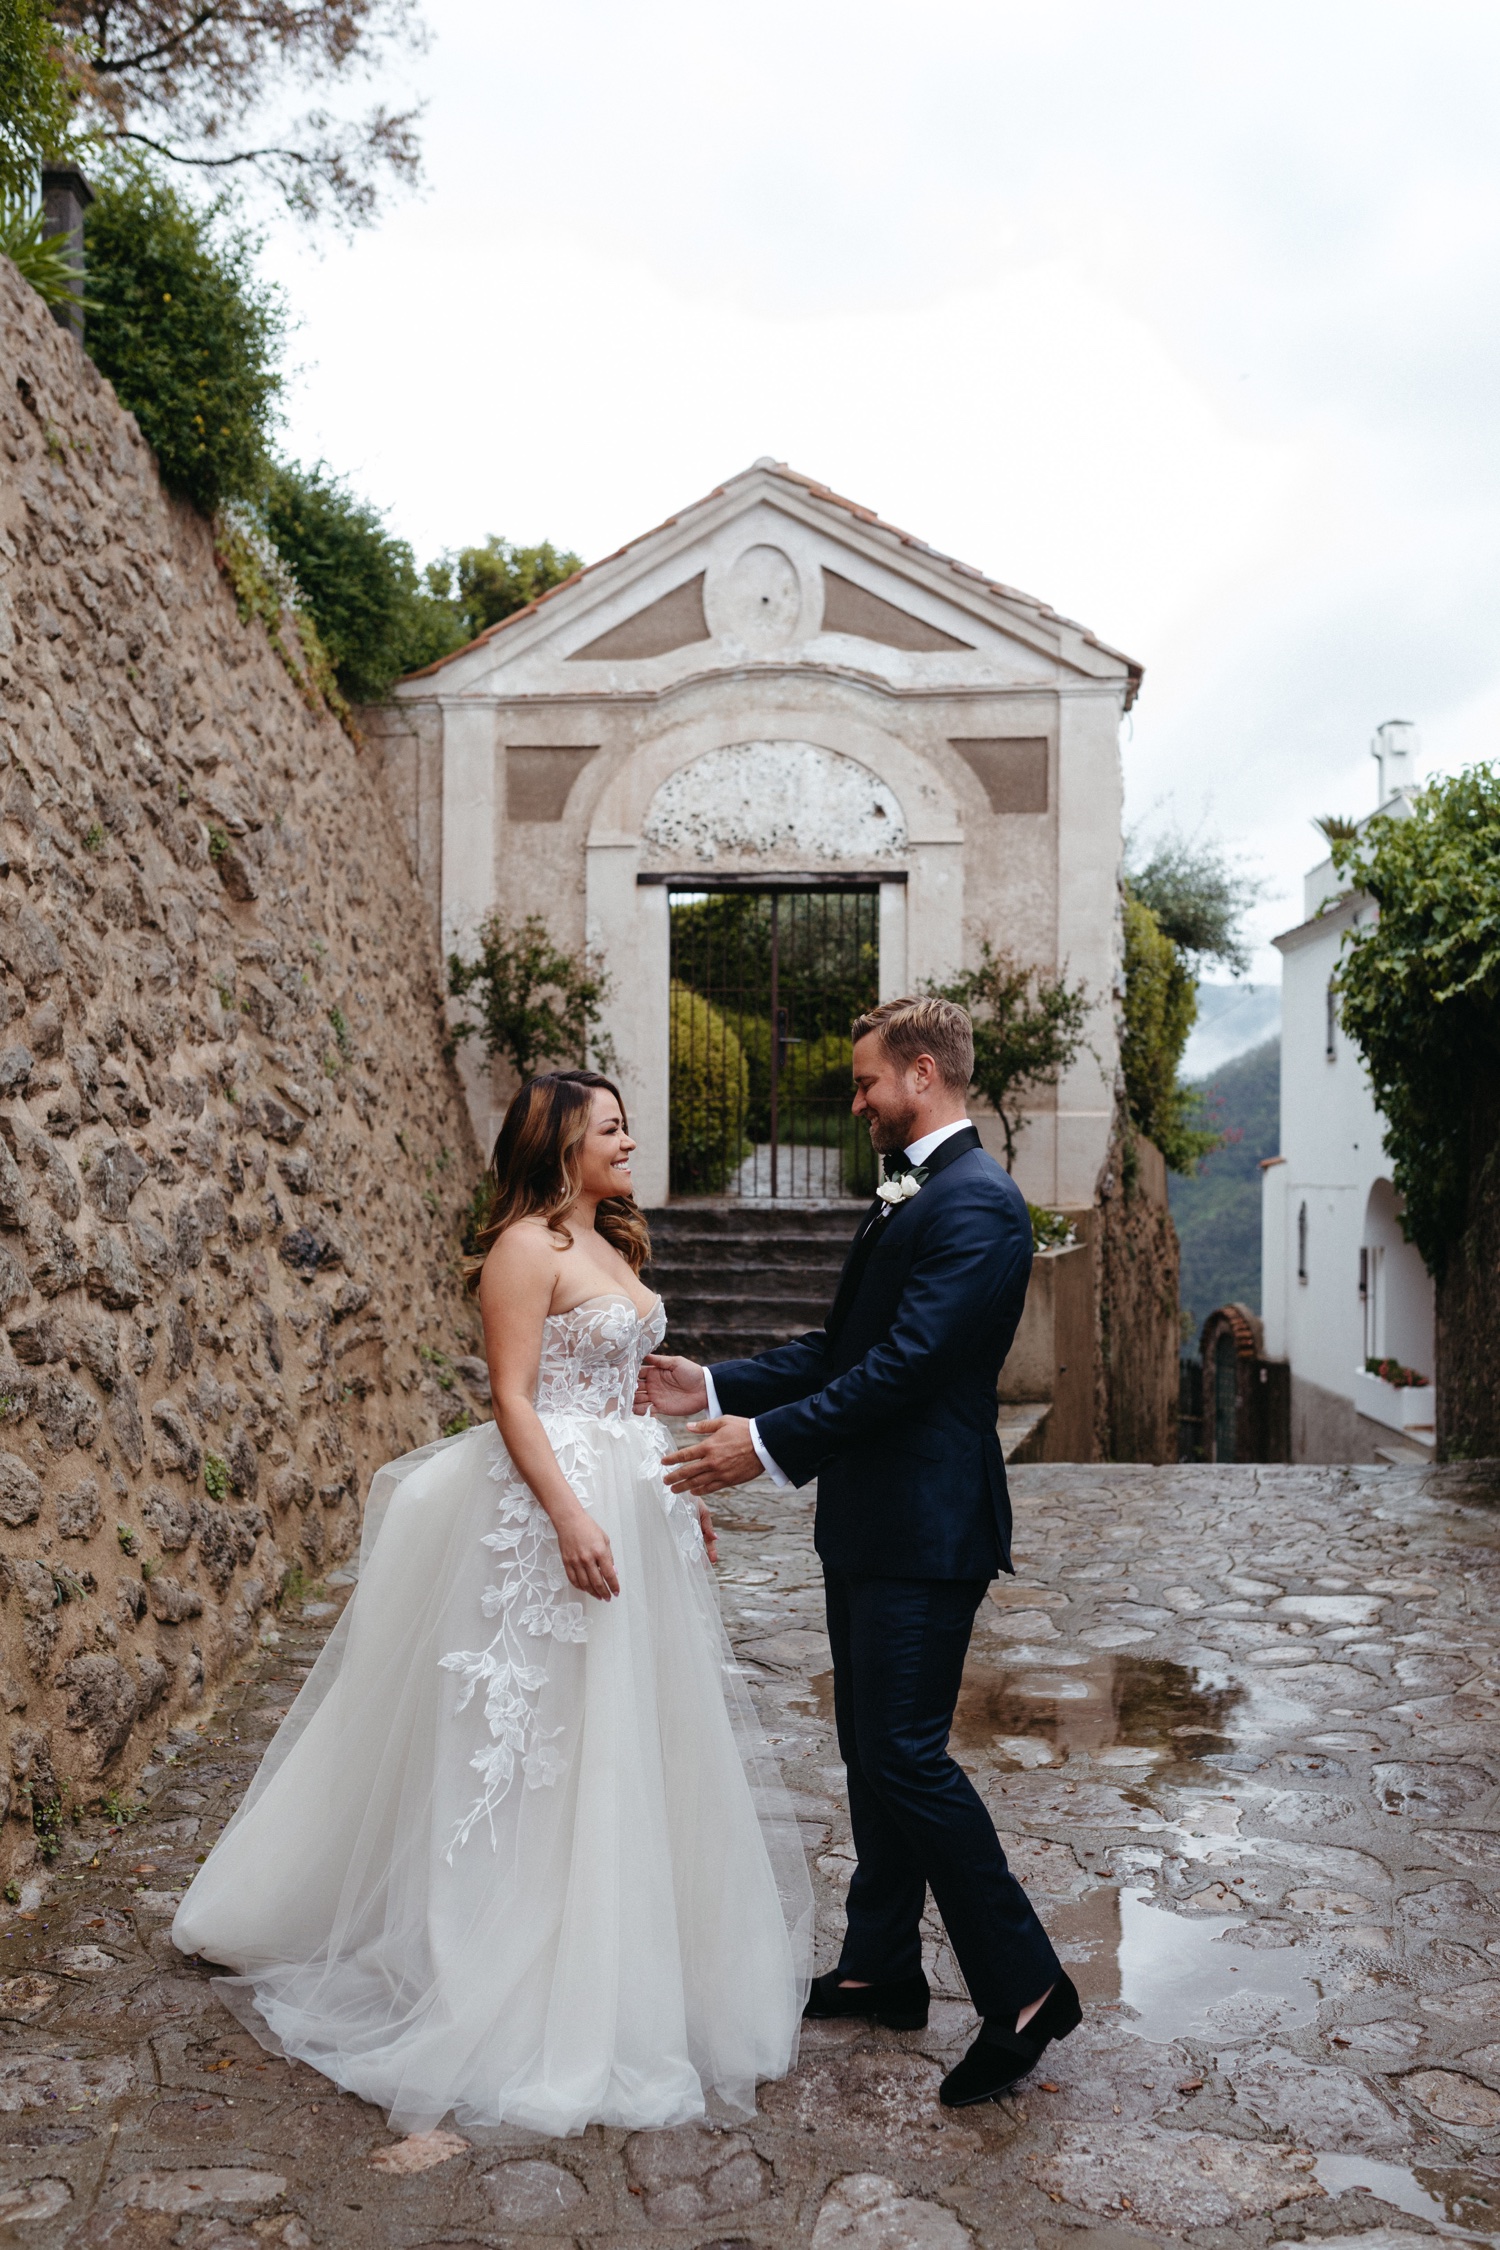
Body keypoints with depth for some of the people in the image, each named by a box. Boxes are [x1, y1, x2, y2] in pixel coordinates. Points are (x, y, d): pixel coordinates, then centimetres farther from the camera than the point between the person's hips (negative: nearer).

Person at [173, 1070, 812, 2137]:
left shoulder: (613, 1248, 15)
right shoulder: (527, 1247, -13)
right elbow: (512, 1397, -18)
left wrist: (680, 1488, 16)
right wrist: (571, 1516, -26)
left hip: (631, 1499, 9)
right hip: (549, 1500, -9)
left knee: (629, 1724, 16)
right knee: (546, 1722, -1)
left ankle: (631, 1960, 33)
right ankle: (527, 1986, 14)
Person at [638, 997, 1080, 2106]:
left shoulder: (976, 1202, -17)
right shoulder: (912, 1195, 16)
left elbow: (906, 1367, -24)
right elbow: (841, 1348, 17)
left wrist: (769, 1441, -22)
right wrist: (713, 1387, 9)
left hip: (925, 1527, -10)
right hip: (871, 1524, 10)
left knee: (906, 1756, -7)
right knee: (872, 1750, 17)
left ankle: (1026, 1989, 6)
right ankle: (882, 1969, 31)